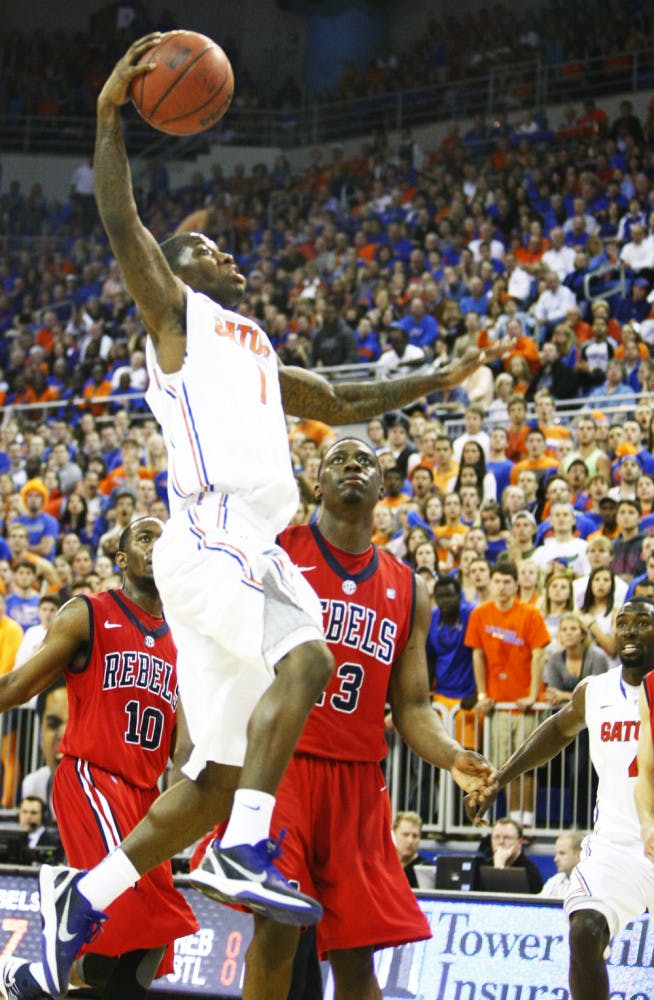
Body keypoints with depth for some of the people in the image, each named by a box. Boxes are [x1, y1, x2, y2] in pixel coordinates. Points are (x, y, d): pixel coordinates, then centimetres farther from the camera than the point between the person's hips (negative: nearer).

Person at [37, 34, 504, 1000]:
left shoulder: (255, 348, 30)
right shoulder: (175, 311, 7)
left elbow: (339, 403, 43)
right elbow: (122, 224, -8)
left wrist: (436, 381, 42)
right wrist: (110, 115, -16)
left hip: (255, 552, 8)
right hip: (207, 544, -8)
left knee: (218, 775, 5)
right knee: (306, 658, -32)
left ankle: (80, 897, 12)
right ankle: (243, 850, -32)